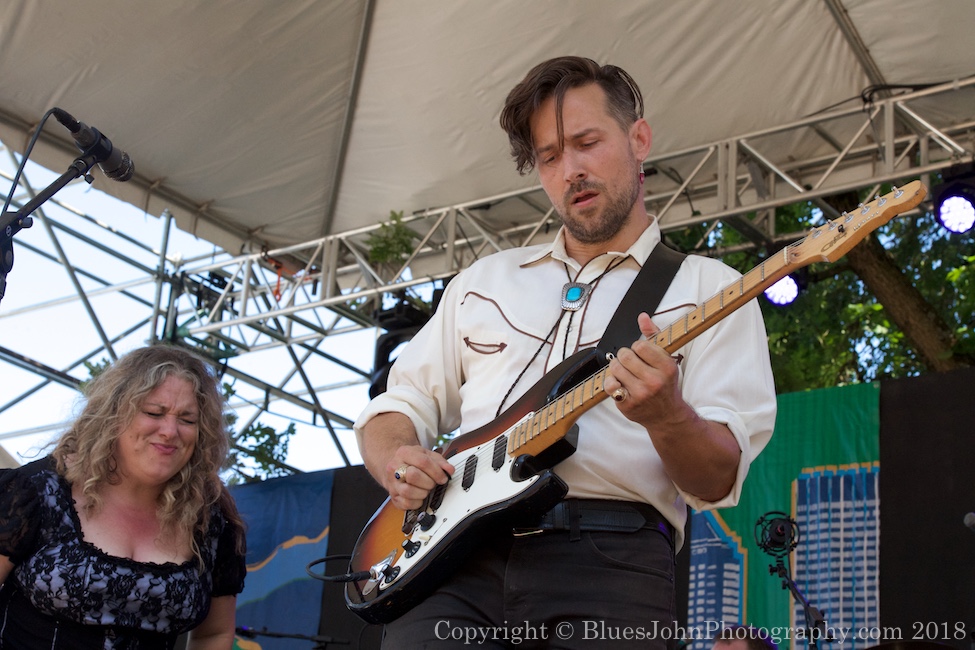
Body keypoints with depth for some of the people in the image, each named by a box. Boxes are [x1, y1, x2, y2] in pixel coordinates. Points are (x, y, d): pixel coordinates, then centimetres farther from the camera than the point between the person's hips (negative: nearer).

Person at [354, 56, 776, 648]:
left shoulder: (707, 288, 10)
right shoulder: (484, 280, 23)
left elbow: (717, 484, 2)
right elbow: (398, 405, 23)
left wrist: (667, 416, -19)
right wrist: (396, 461, 1)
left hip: (610, 559, -2)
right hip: (457, 549, 2)